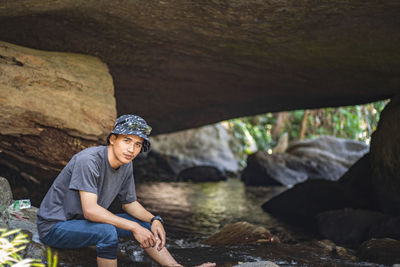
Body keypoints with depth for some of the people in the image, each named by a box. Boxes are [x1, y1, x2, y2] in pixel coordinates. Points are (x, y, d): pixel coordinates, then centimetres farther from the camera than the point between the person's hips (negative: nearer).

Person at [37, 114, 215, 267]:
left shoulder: (126, 166, -3)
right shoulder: (89, 160, -28)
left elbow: (130, 203, 11)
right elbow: (90, 210, -33)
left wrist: (154, 220, -9)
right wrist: (133, 227, -30)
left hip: (83, 221, 9)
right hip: (54, 227, -9)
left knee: (146, 225, 5)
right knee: (107, 232, -34)